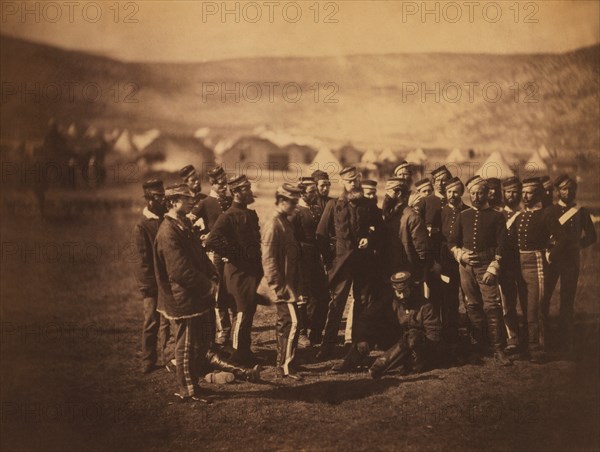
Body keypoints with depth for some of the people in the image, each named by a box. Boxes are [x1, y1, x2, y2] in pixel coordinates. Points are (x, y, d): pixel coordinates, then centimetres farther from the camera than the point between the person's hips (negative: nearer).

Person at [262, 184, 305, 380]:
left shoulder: (286, 223, 14)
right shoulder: (273, 225, -16)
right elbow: (268, 258, -20)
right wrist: (279, 286, -21)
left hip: (289, 284, 10)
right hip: (282, 286, -10)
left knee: (284, 323, 14)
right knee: (292, 322, -11)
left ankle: (282, 362, 23)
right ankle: (286, 367, -7)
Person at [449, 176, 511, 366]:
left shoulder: (496, 216, 3)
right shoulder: (463, 216, 12)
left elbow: (500, 245, -2)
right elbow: (452, 241, 15)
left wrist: (493, 268, -11)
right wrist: (460, 255, -4)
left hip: (486, 265, -3)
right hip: (466, 266, 3)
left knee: (492, 306, -9)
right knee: (472, 306, 9)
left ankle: (498, 350, -7)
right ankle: (477, 347, 19)